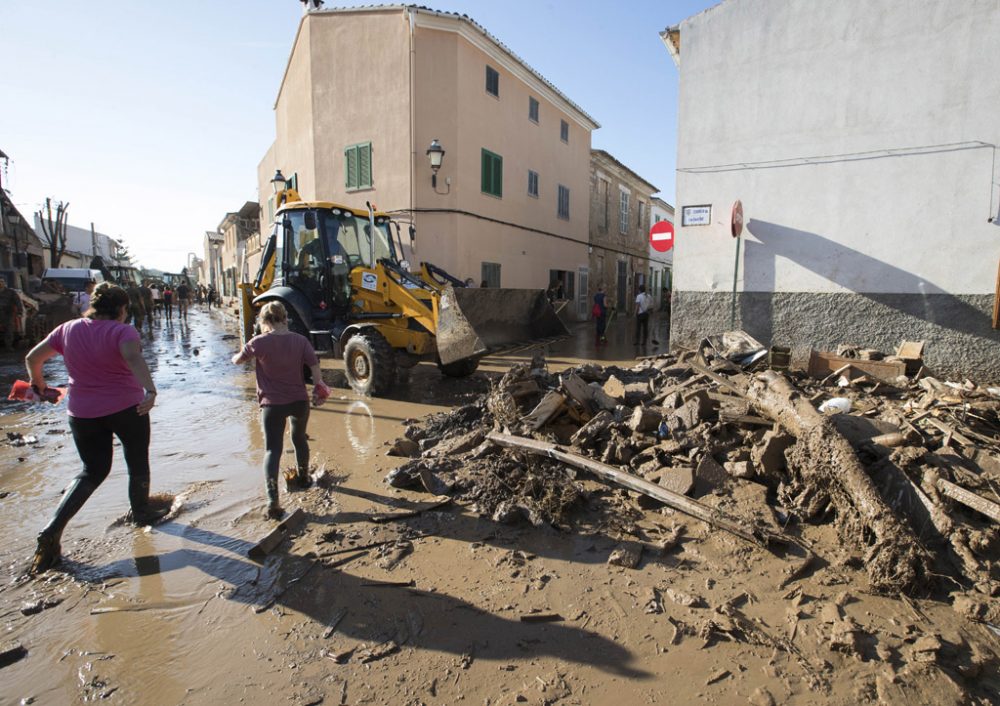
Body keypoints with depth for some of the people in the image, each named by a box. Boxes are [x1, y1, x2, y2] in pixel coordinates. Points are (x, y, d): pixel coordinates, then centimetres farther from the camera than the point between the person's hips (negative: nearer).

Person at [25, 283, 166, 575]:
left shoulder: (69, 329, 2)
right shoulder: (122, 331, -15)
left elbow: (32, 358, 11)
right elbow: (133, 358, -35)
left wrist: (38, 382, 29)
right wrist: (150, 390, -45)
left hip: (83, 414, 5)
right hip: (127, 409, -5)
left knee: (92, 471, 19)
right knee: (138, 464, 18)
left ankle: (52, 531, 7)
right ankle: (142, 512, 35)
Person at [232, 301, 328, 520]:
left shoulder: (259, 342, -12)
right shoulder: (300, 340, -8)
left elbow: (237, 360, 5)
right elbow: (315, 366, -8)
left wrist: (238, 354, 28)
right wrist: (320, 387, 9)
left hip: (272, 404, -2)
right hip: (299, 401, 3)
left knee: (272, 449, 0)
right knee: (299, 439, 25)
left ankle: (273, 500, -12)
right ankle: (303, 477, 44)